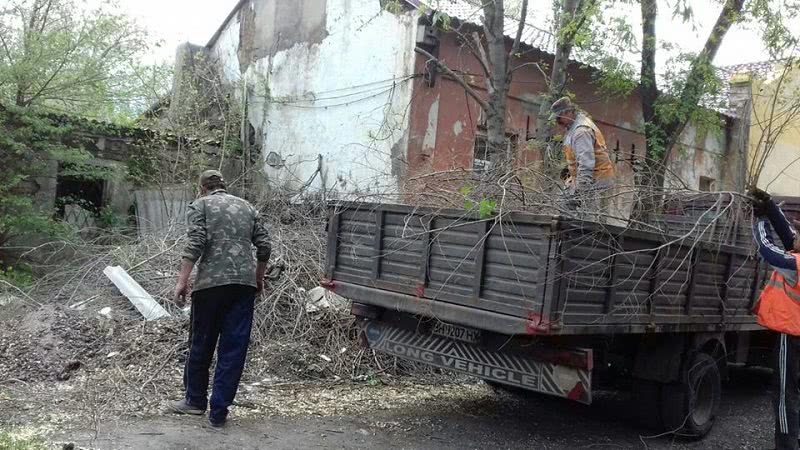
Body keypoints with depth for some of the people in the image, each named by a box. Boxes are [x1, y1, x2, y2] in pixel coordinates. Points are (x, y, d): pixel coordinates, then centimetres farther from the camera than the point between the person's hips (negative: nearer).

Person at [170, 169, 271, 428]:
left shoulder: (200, 205, 7)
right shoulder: (247, 207, 19)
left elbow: (195, 244, -9)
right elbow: (264, 246, 14)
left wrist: (182, 280, -9)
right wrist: (259, 278, 25)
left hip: (211, 282, -3)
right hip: (245, 283, 3)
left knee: (201, 344, 12)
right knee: (234, 347, 4)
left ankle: (195, 400, 27)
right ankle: (218, 413, 7)